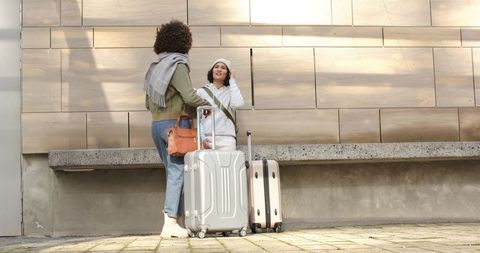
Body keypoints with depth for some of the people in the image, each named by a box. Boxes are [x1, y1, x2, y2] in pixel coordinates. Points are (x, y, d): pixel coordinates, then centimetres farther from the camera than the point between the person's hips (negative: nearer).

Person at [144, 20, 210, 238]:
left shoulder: (155, 68, 15)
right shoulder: (177, 66, -9)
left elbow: (148, 103, 17)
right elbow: (190, 96, -17)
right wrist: (207, 104, 0)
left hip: (156, 125, 8)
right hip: (174, 123, -8)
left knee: (172, 171, 12)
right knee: (176, 172, -5)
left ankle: (171, 220, 10)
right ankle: (170, 222, -8)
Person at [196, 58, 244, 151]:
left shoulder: (230, 91, 13)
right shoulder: (201, 91, 11)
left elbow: (237, 103, -10)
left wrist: (232, 81, 1)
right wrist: (202, 137, -6)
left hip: (226, 138, 0)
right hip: (207, 138, 0)